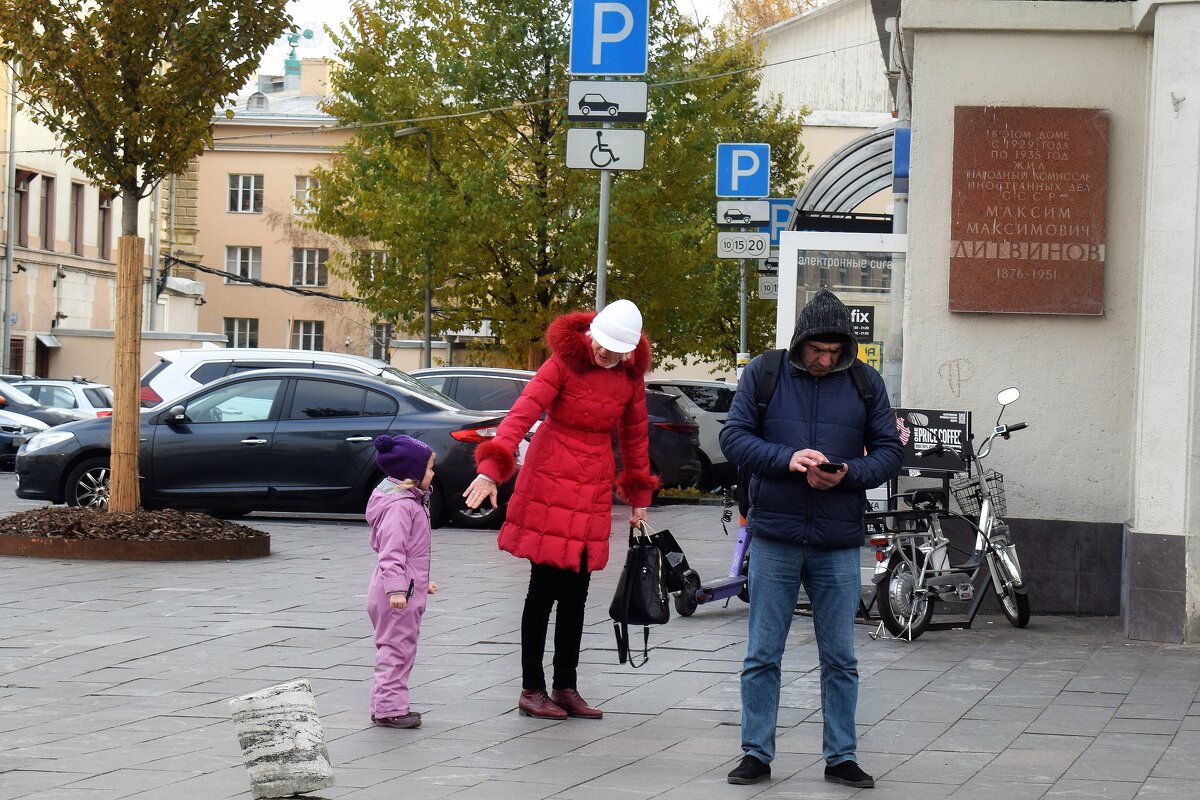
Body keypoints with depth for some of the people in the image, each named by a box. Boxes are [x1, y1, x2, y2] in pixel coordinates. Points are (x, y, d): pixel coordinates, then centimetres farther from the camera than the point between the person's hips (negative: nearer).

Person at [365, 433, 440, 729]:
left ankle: (387, 705, 22)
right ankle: (388, 708, -3)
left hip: (408, 590, 11)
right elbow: (392, 550, -24)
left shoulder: (412, 500, 15)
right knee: (396, 648, -6)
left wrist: (421, 581, 30)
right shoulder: (400, 505, -19)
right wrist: (396, 588, -29)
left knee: (401, 649, 15)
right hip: (398, 593, -11)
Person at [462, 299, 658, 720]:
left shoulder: (630, 376, 4)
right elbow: (523, 413, -22)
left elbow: (635, 435, 17)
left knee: (576, 594, 8)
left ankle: (566, 687, 16)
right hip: (549, 482, -5)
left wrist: (639, 496, 21)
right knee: (545, 588, -3)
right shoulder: (564, 363, -12)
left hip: (593, 490, 5)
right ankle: (531, 690, 4)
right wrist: (491, 467, -33)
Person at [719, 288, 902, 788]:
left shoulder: (865, 383, 5)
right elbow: (734, 436, -2)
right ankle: (756, 754, 13)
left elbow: (889, 451, 5)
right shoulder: (763, 373, 1)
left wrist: (848, 475, -14)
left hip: (838, 542, 1)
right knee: (763, 654, 4)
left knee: (840, 657, 6)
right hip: (775, 536, -1)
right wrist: (786, 459, -19)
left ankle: (841, 757, 15)